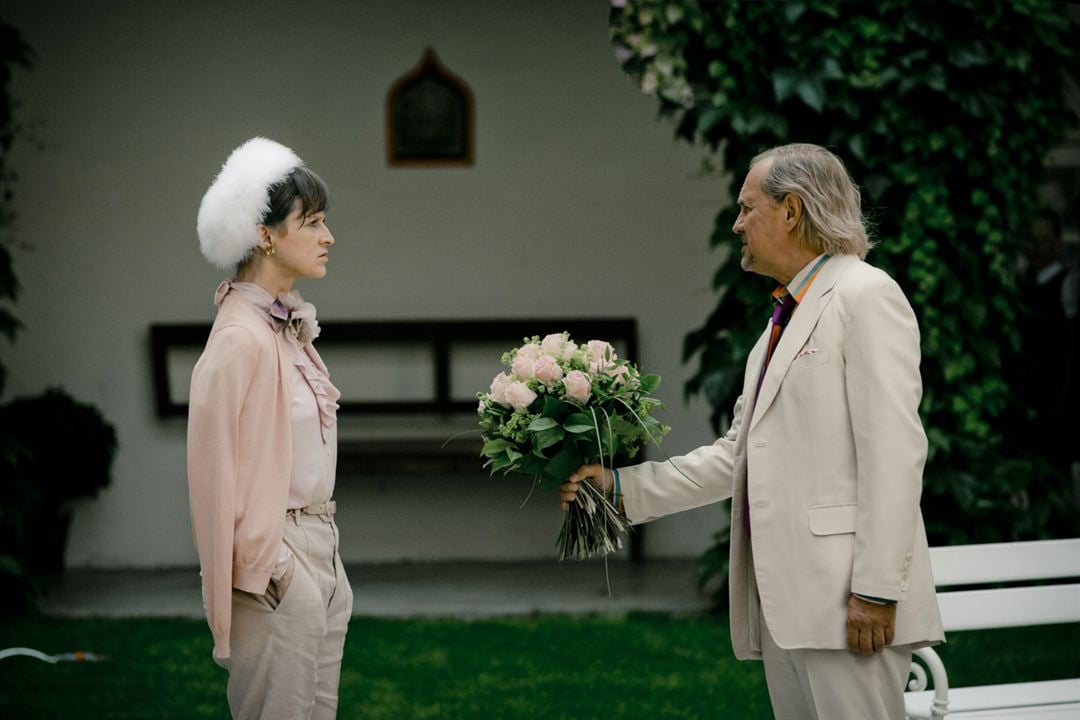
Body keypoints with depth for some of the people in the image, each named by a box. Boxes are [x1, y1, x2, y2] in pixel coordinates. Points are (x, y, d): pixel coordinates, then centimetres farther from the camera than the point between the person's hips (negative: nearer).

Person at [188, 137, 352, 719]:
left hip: (321, 554, 9)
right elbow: (217, 470, -18)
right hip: (279, 568, -9)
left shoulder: (289, 327, 10)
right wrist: (263, 571, -16)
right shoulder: (241, 339, -18)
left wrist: (322, 548, 17)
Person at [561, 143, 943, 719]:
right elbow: (735, 455, 24)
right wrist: (621, 485, 17)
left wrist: (876, 589, -19)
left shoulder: (864, 295, -7)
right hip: (781, 603, 9)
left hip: (845, 601, -9)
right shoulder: (784, 318, 21)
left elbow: (893, 451, -15)